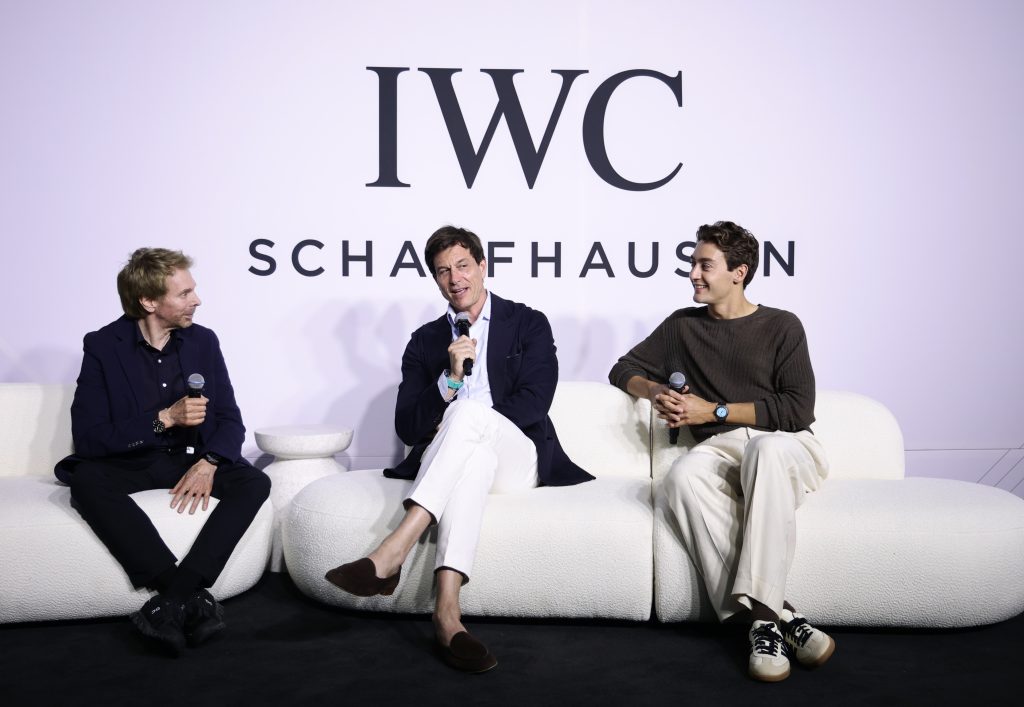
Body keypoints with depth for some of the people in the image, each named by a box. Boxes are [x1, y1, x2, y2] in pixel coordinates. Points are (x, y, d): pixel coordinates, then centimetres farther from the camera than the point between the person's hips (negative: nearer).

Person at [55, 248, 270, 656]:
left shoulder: (203, 341, 5)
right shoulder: (103, 346, -4)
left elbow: (230, 420, 2)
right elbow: (87, 438, -11)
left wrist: (208, 462, -20)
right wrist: (165, 418, -20)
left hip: (193, 461, 2)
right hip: (129, 464, -2)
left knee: (255, 482, -26)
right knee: (85, 479, -34)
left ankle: (172, 600, -34)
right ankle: (192, 597, -37)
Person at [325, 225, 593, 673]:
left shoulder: (528, 325, 11)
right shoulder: (424, 341, 17)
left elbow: (534, 403, -4)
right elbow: (407, 429, 7)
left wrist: (456, 424, -13)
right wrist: (450, 377, -11)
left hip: (517, 460, -1)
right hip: (444, 462, 2)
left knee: (467, 410, -35)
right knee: (472, 457, -38)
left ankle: (392, 553, -48)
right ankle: (447, 610, -53)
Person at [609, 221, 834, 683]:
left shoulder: (781, 327, 9)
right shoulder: (682, 326, 19)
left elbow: (797, 410, -2)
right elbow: (623, 370, 26)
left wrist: (714, 411, -6)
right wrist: (655, 391, 4)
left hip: (786, 448, -2)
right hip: (720, 451, 2)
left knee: (767, 448, -40)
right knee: (682, 474, -35)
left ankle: (755, 606, -42)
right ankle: (775, 614, -39)